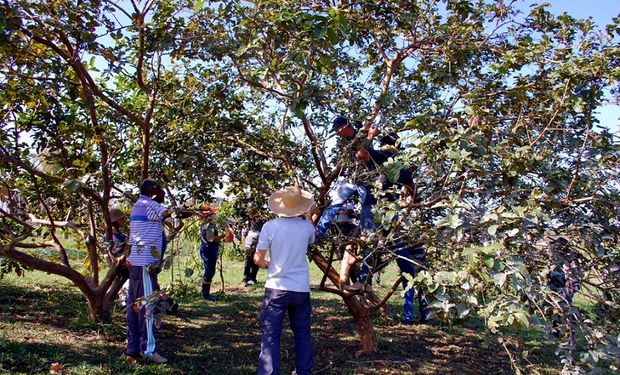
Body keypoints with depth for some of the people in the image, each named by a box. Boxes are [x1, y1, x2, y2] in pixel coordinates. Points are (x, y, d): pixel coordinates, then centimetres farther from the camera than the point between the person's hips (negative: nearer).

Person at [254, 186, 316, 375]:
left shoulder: (270, 226, -10)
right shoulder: (307, 227, -4)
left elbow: (258, 259, -6)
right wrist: (302, 217, 25)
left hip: (276, 288, -2)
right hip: (301, 289, 2)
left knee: (270, 336, 3)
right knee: (303, 334, 17)